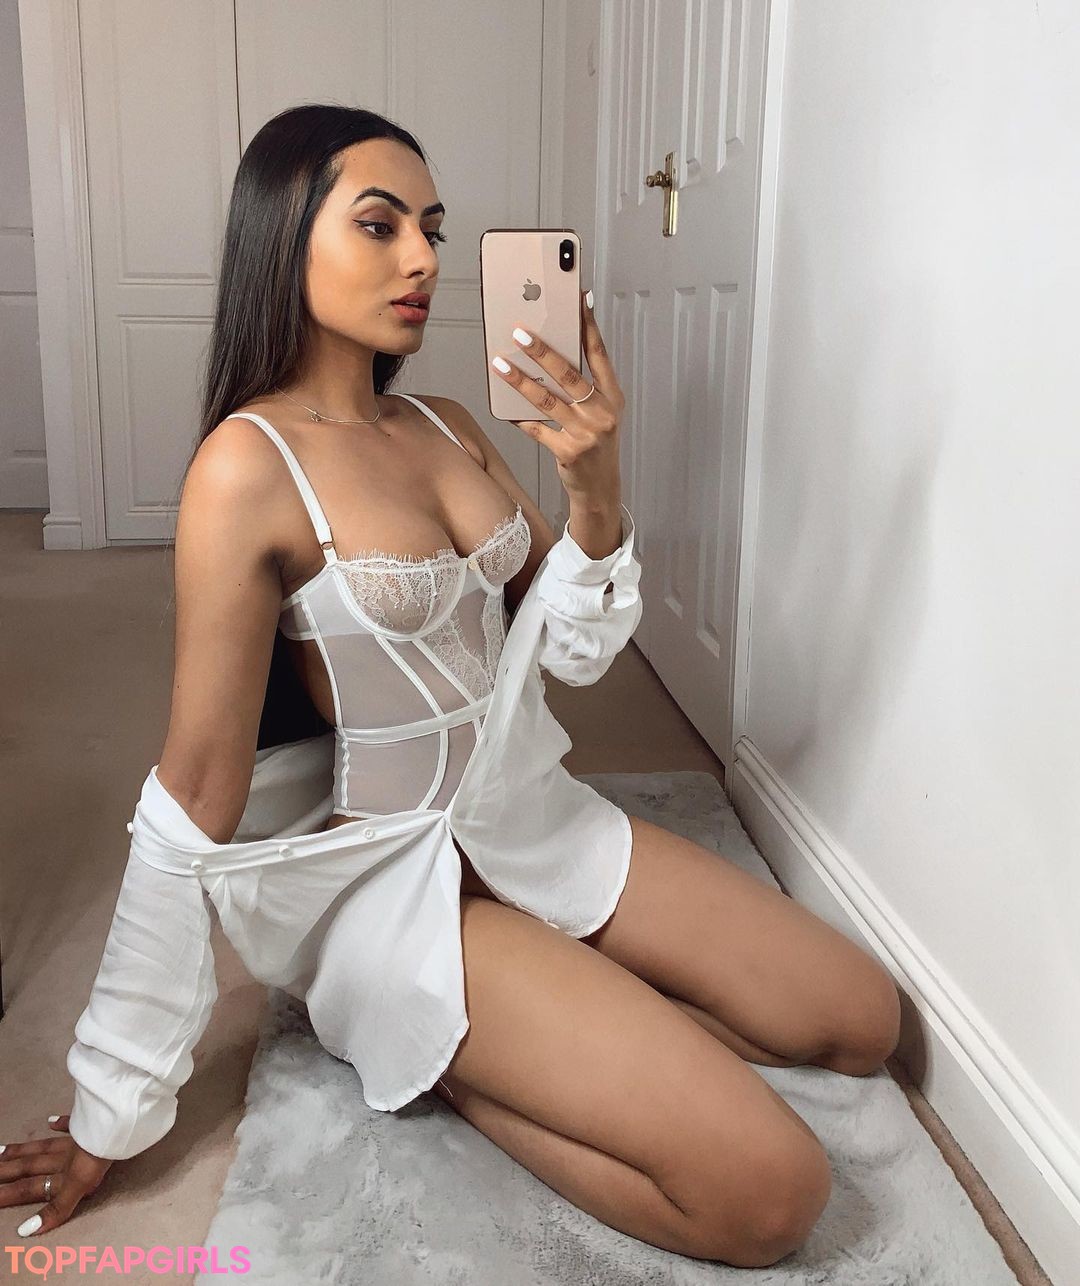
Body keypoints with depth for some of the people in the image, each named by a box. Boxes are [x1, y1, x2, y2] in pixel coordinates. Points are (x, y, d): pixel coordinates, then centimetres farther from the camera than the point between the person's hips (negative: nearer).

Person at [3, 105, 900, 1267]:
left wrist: (594, 483, -18)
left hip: (535, 820, 8)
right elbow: (198, 793, -18)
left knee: (862, 1022, 6)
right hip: (390, 877, -7)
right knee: (769, 1190, -14)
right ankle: (427, 1054, 3)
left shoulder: (447, 427, 3)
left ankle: (507, 1027, 10)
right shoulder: (250, 464, -18)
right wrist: (111, 1114, -11)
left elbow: (574, 648, 3)